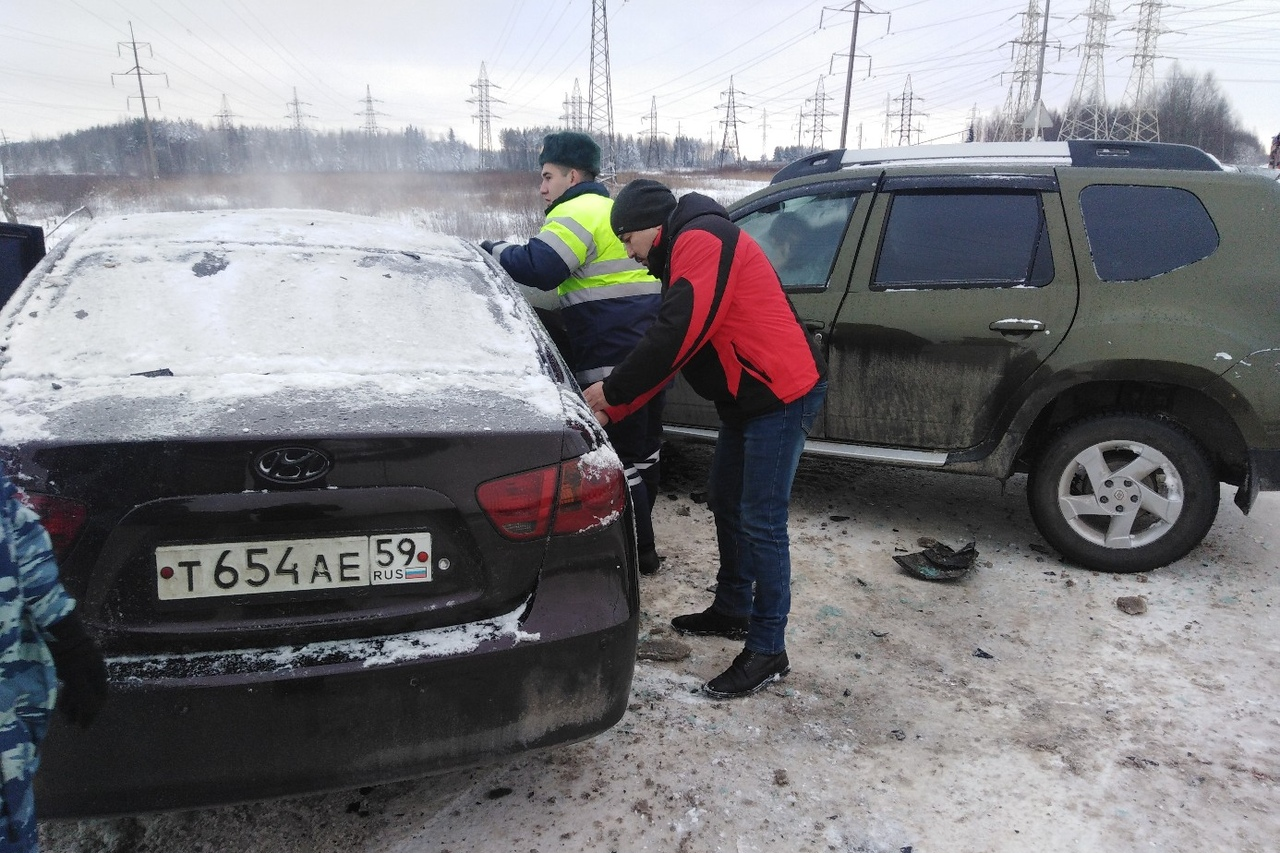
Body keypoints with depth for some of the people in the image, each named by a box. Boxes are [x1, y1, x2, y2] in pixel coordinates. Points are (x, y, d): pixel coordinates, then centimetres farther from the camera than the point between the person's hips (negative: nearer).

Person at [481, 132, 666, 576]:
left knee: (623, 456, -2)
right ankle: (640, 542, 30)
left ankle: (637, 551, 6)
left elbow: (538, 269, -21)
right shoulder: (618, 210, 23)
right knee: (644, 447, 17)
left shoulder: (577, 212, -9)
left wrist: (492, 250, -6)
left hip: (612, 358, -10)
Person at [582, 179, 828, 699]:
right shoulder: (685, 255, 19)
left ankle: (767, 651, 4)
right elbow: (668, 349, 18)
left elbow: (678, 336, -25)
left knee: (761, 524, -7)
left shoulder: (701, 240, -14)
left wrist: (611, 391, -15)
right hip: (746, 399, 11)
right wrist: (612, 408, 13)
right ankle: (732, 611, 34)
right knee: (726, 506, 18)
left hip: (781, 396, -11)